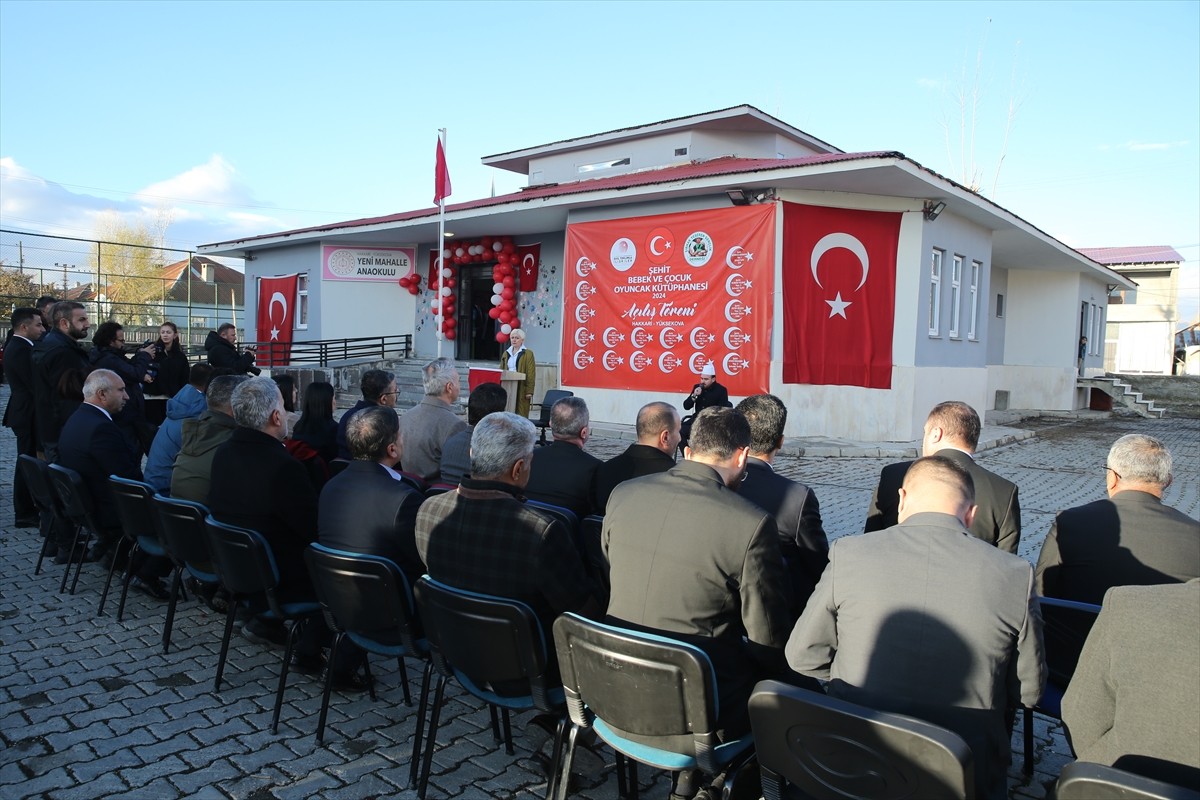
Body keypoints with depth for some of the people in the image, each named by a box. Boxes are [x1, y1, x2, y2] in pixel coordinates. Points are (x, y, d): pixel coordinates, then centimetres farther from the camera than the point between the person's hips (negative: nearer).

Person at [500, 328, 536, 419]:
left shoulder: (528, 354, -2)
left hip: (521, 389, -5)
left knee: (520, 414, -5)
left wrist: (530, 391, -14)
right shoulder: (506, 353, 16)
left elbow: (531, 374, -7)